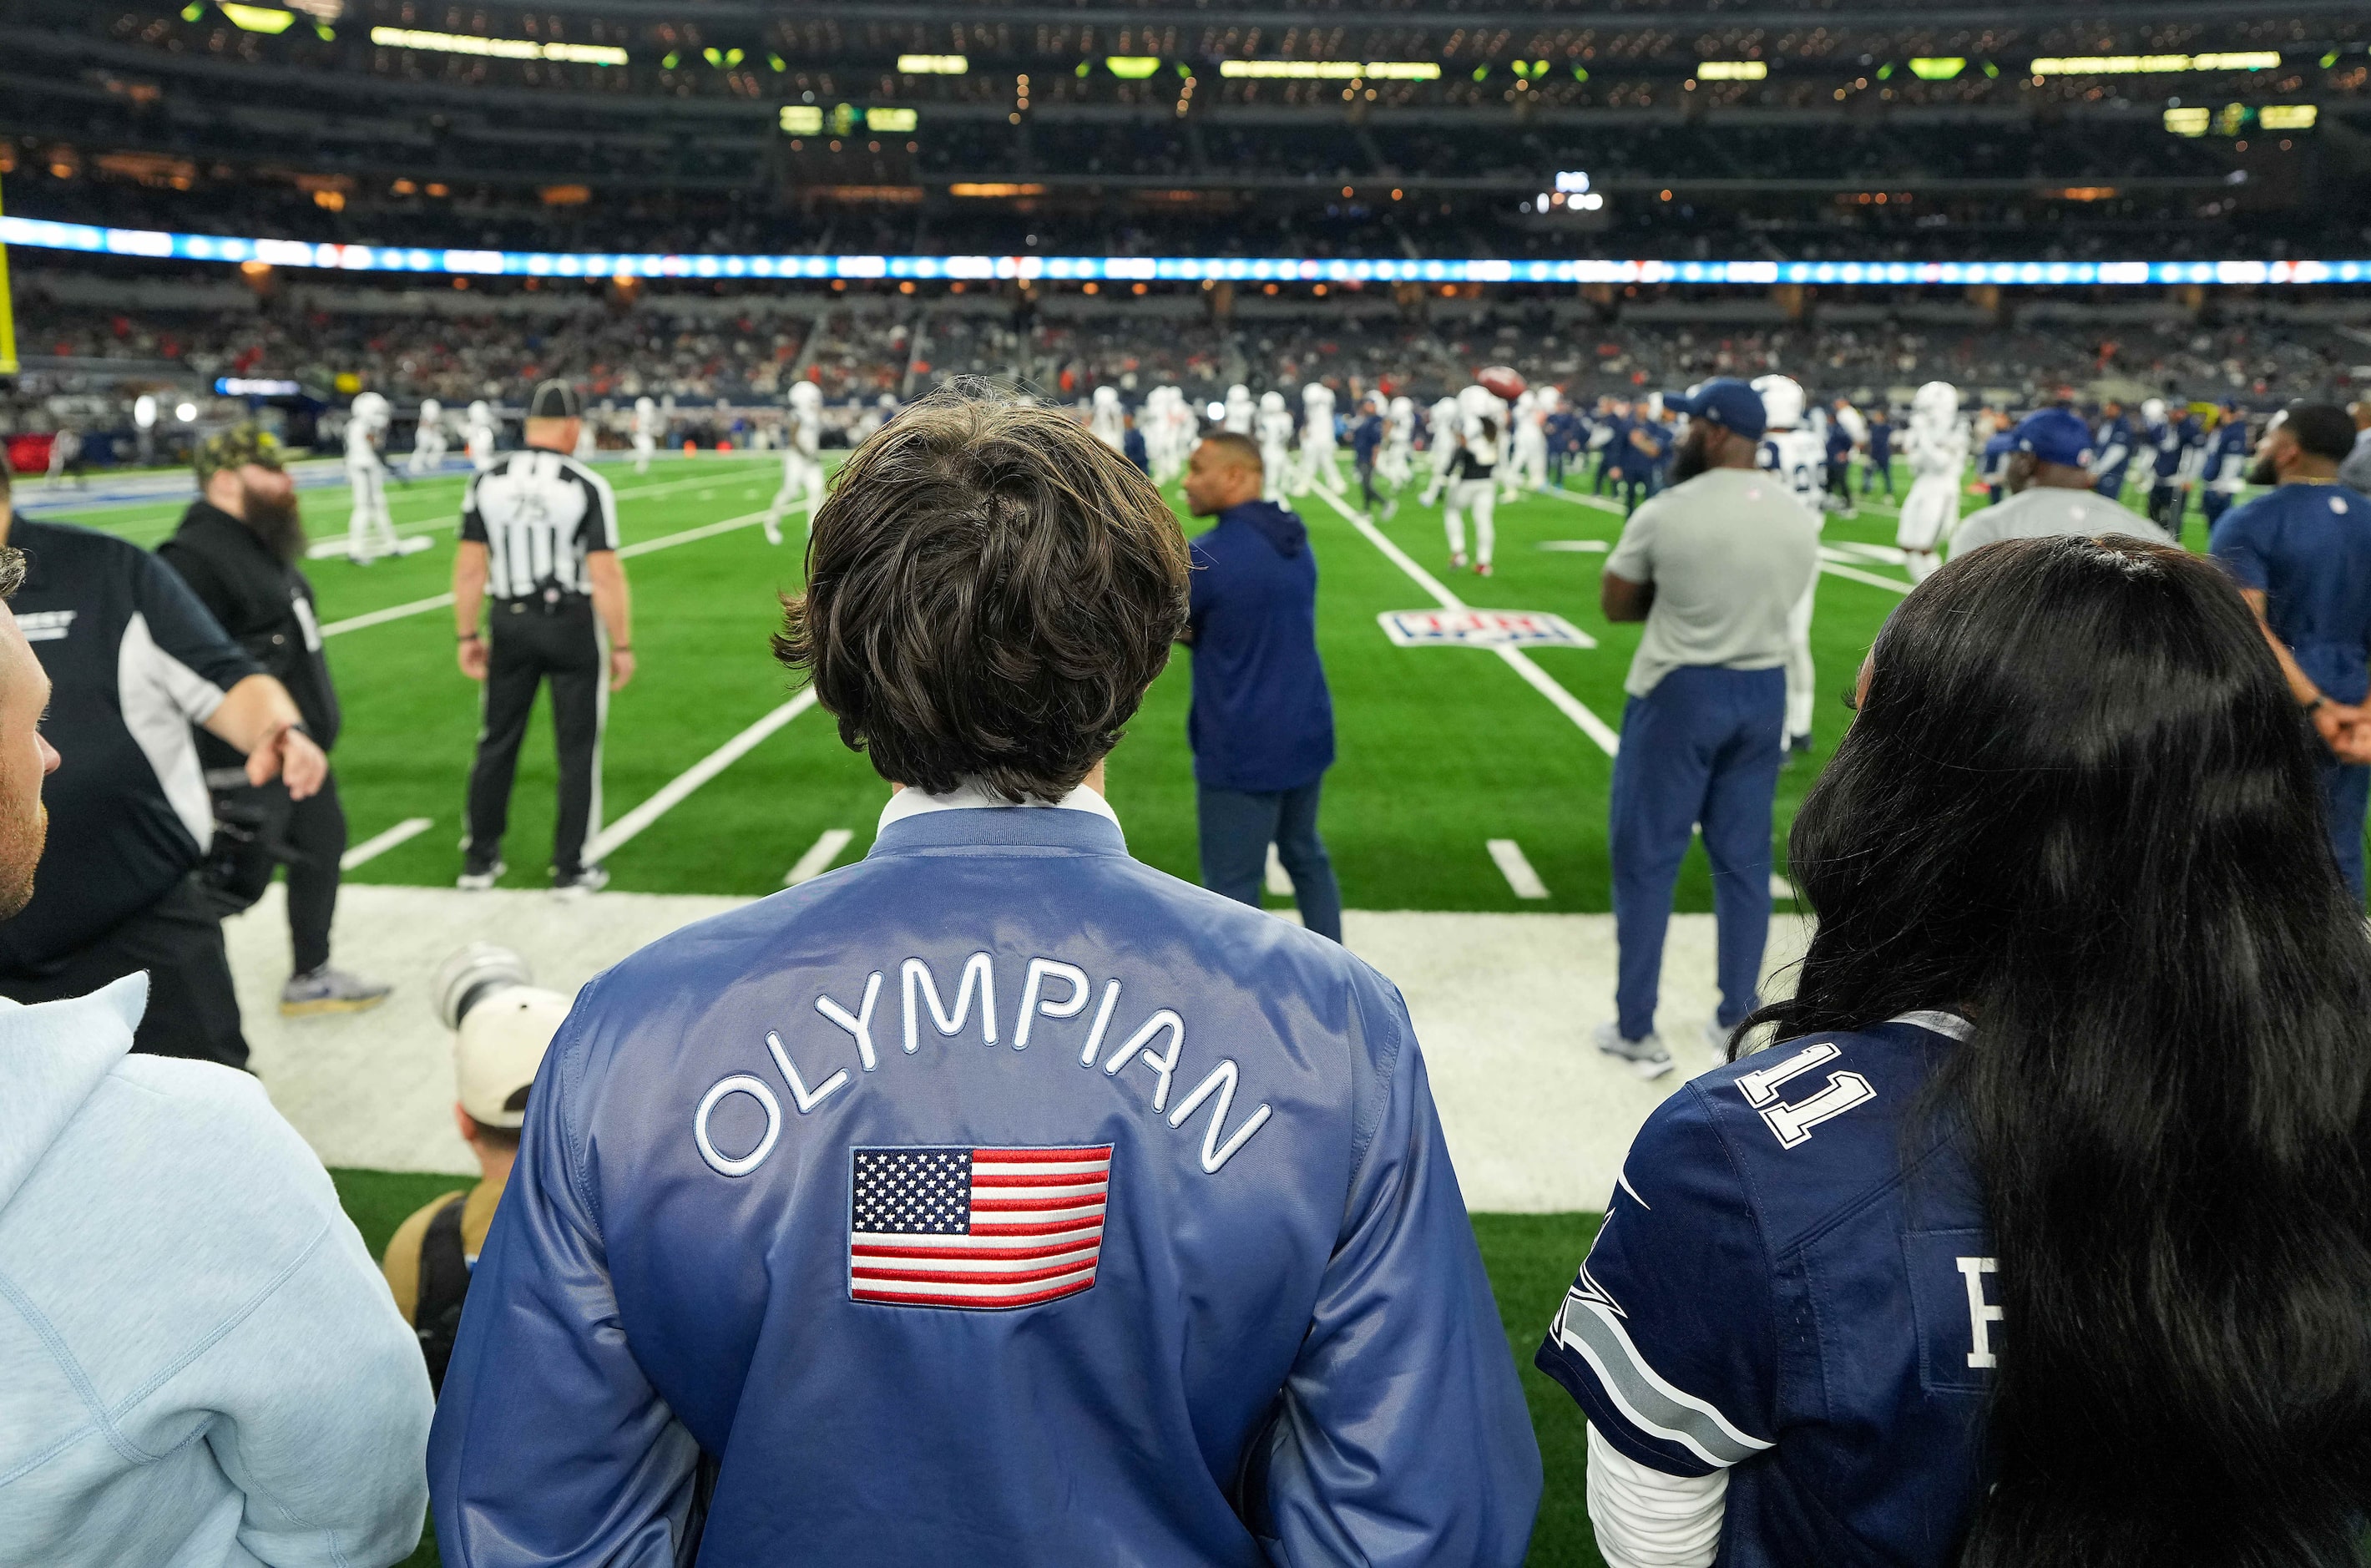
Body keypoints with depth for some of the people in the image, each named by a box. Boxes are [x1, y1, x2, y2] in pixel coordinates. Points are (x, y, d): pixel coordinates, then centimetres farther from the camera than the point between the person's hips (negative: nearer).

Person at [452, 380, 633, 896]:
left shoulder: (488, 481, -2)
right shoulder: (587, 487, -12)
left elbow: (470, 566, 0)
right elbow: (605, 573, -15)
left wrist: (467, 635, 10)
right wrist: (622, 646, -7)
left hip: (510, 621, 3)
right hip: (572, 622, -3)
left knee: (498, 741, 16)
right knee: (577, 747, 8)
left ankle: (479, 860, 25)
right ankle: (570, 869, 13)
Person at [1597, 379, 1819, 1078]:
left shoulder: (1666, 513, -15)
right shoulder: (1800, 516, 2)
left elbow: (1615, 605, -4)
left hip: (1679, 692, -5)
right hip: (1762, 691, 5)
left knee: (1646, 859, 5)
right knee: (1744, 860, 14)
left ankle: (1636, 1031, 12)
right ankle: (1737, 1020, 24)